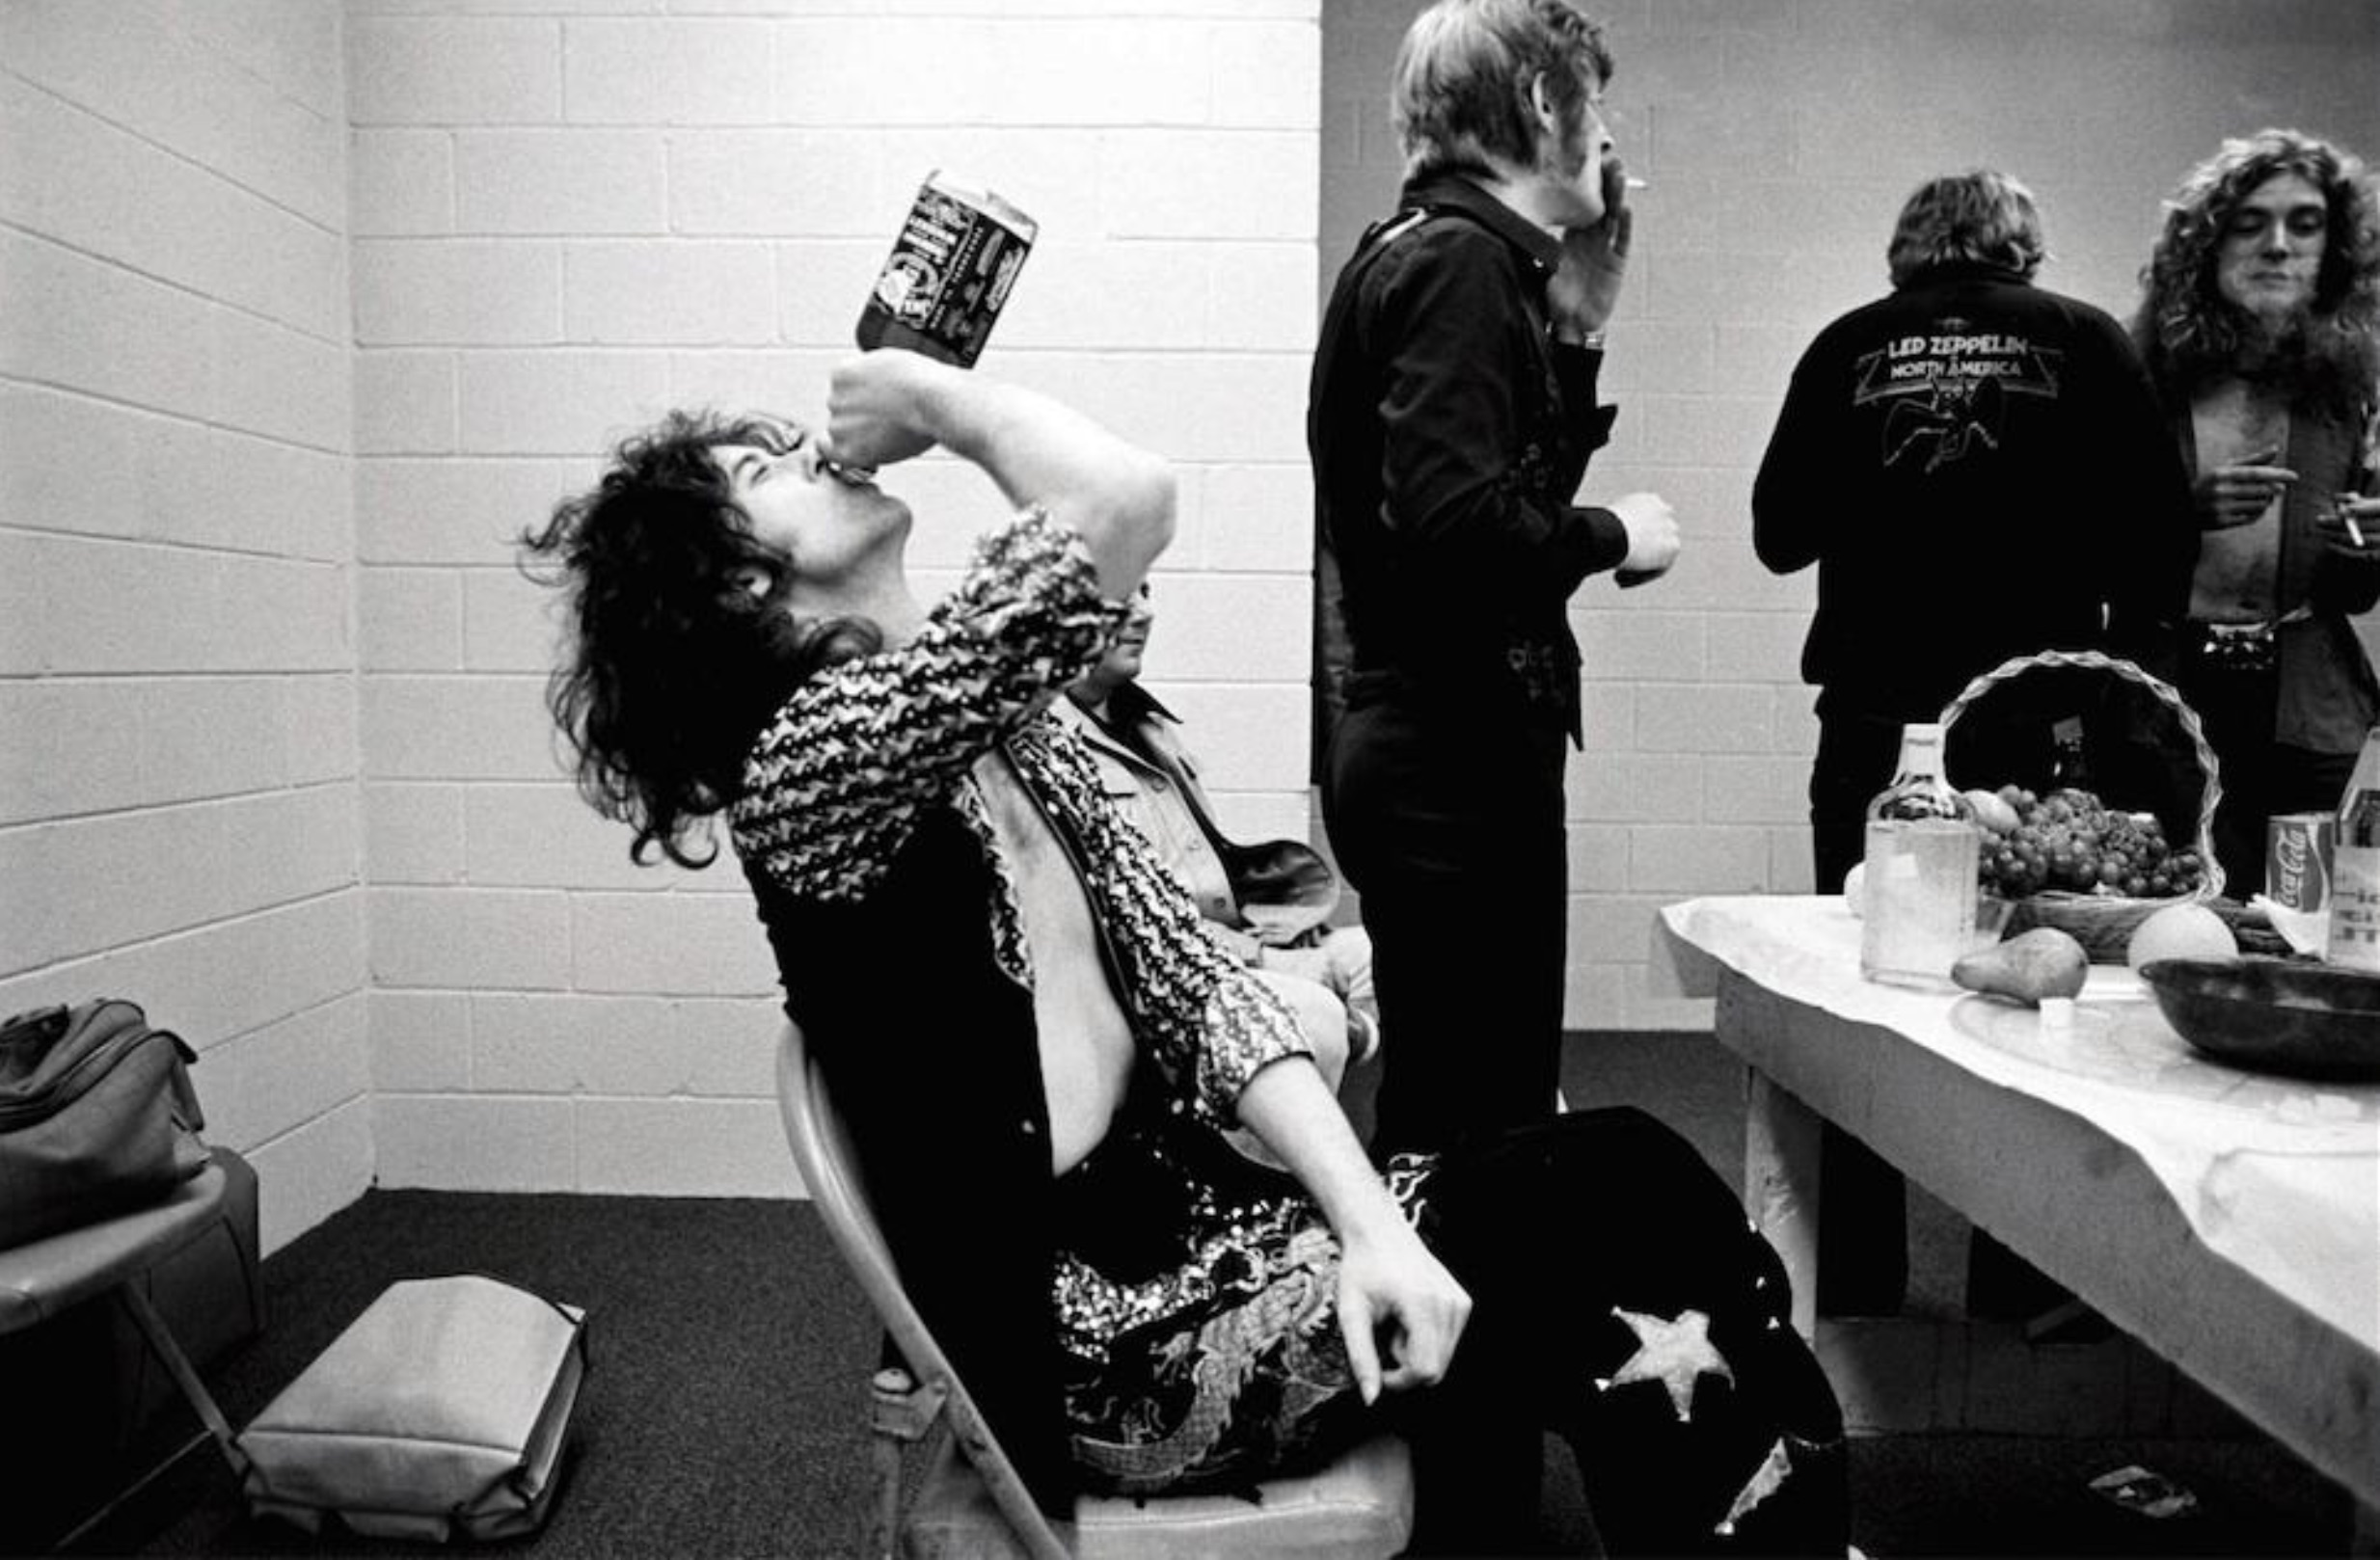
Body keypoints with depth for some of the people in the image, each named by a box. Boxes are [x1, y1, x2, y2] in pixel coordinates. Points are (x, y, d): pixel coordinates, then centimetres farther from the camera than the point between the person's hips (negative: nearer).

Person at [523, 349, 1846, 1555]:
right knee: (1651, 1347, -12)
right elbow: (1124, 505, -30)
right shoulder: (807, 767, -16)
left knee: (1630, 1176, -9)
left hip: (1197, 1220, 7)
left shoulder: (999, 728, 10)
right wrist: (934, 393, -10)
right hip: (1098, 1337, -7)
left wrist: (1369, 1220, -11)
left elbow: (1194, 981, 2)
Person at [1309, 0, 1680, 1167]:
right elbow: (1453, 521, -25)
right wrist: (1612, 535, -9)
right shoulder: (1462, 258, -12)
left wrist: (1578, 328, 14)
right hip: (1458, 759, -10)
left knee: (1453, 1115, 18)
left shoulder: (1426, 251, 18)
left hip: (1434, 749, 10)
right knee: (1471, 1127, -2)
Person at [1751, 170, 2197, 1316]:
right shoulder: (2084, 341, 2)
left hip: (1873, 722, 1)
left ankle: (1856, 1282, 18)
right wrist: (2118, 683, 8)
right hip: (2035, 722, 0)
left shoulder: (1849, 348, 4)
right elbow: (2159, 535, -2)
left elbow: (1780, 535, 6)